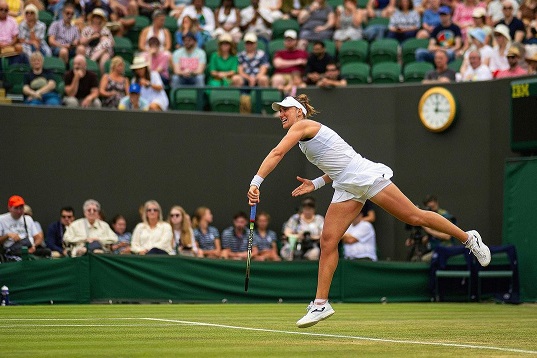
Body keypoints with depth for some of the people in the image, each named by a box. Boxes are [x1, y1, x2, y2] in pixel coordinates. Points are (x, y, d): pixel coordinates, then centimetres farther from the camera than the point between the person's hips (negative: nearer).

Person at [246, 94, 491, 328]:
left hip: (365, 176, -9)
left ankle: (469, 238, 9)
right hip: (346, 189, 9)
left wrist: (256, 183, -27)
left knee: (415, 217, -6)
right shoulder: (305, 139, 19)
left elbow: (277, 153, -22)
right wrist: (316, 184, 10)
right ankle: (321, 304, -3)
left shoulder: (302, 125, -8)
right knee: (328, 241, -2)